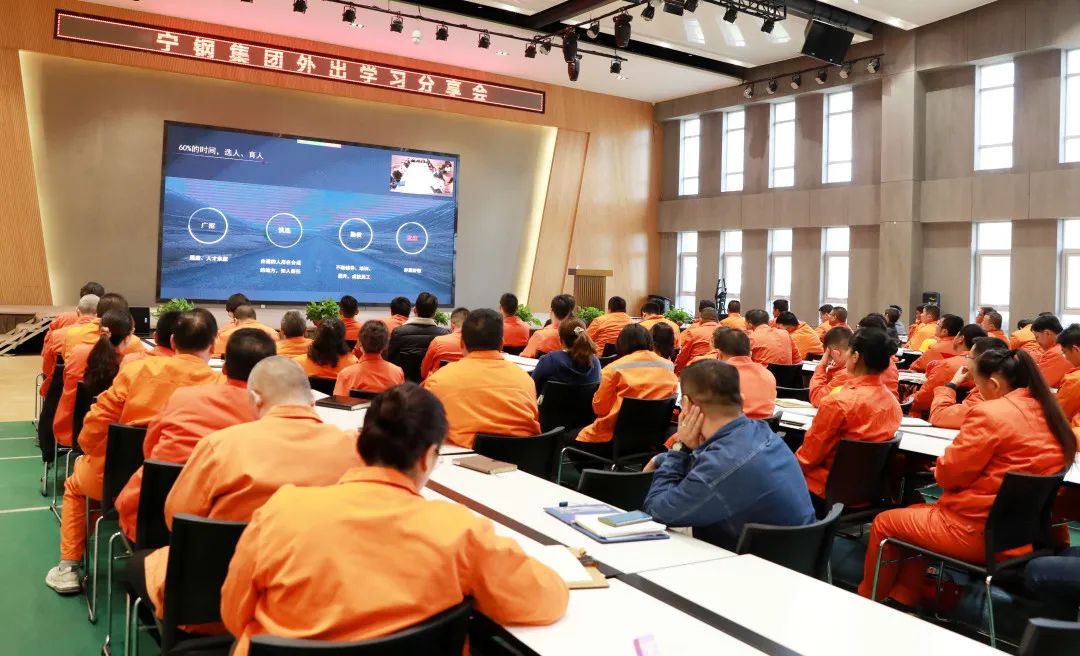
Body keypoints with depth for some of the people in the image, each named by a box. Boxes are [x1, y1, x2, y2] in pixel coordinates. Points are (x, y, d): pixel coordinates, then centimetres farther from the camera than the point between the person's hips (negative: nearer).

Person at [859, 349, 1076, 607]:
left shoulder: (990, 413, -20)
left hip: (977, 532, -9)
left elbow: (948, 474, -15)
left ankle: (867, 602, 29)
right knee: (917, 514, 27)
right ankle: (901, 602, 30)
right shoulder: (1048, 413, 4)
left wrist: (941, 467, 8)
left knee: (883, 523, 11)